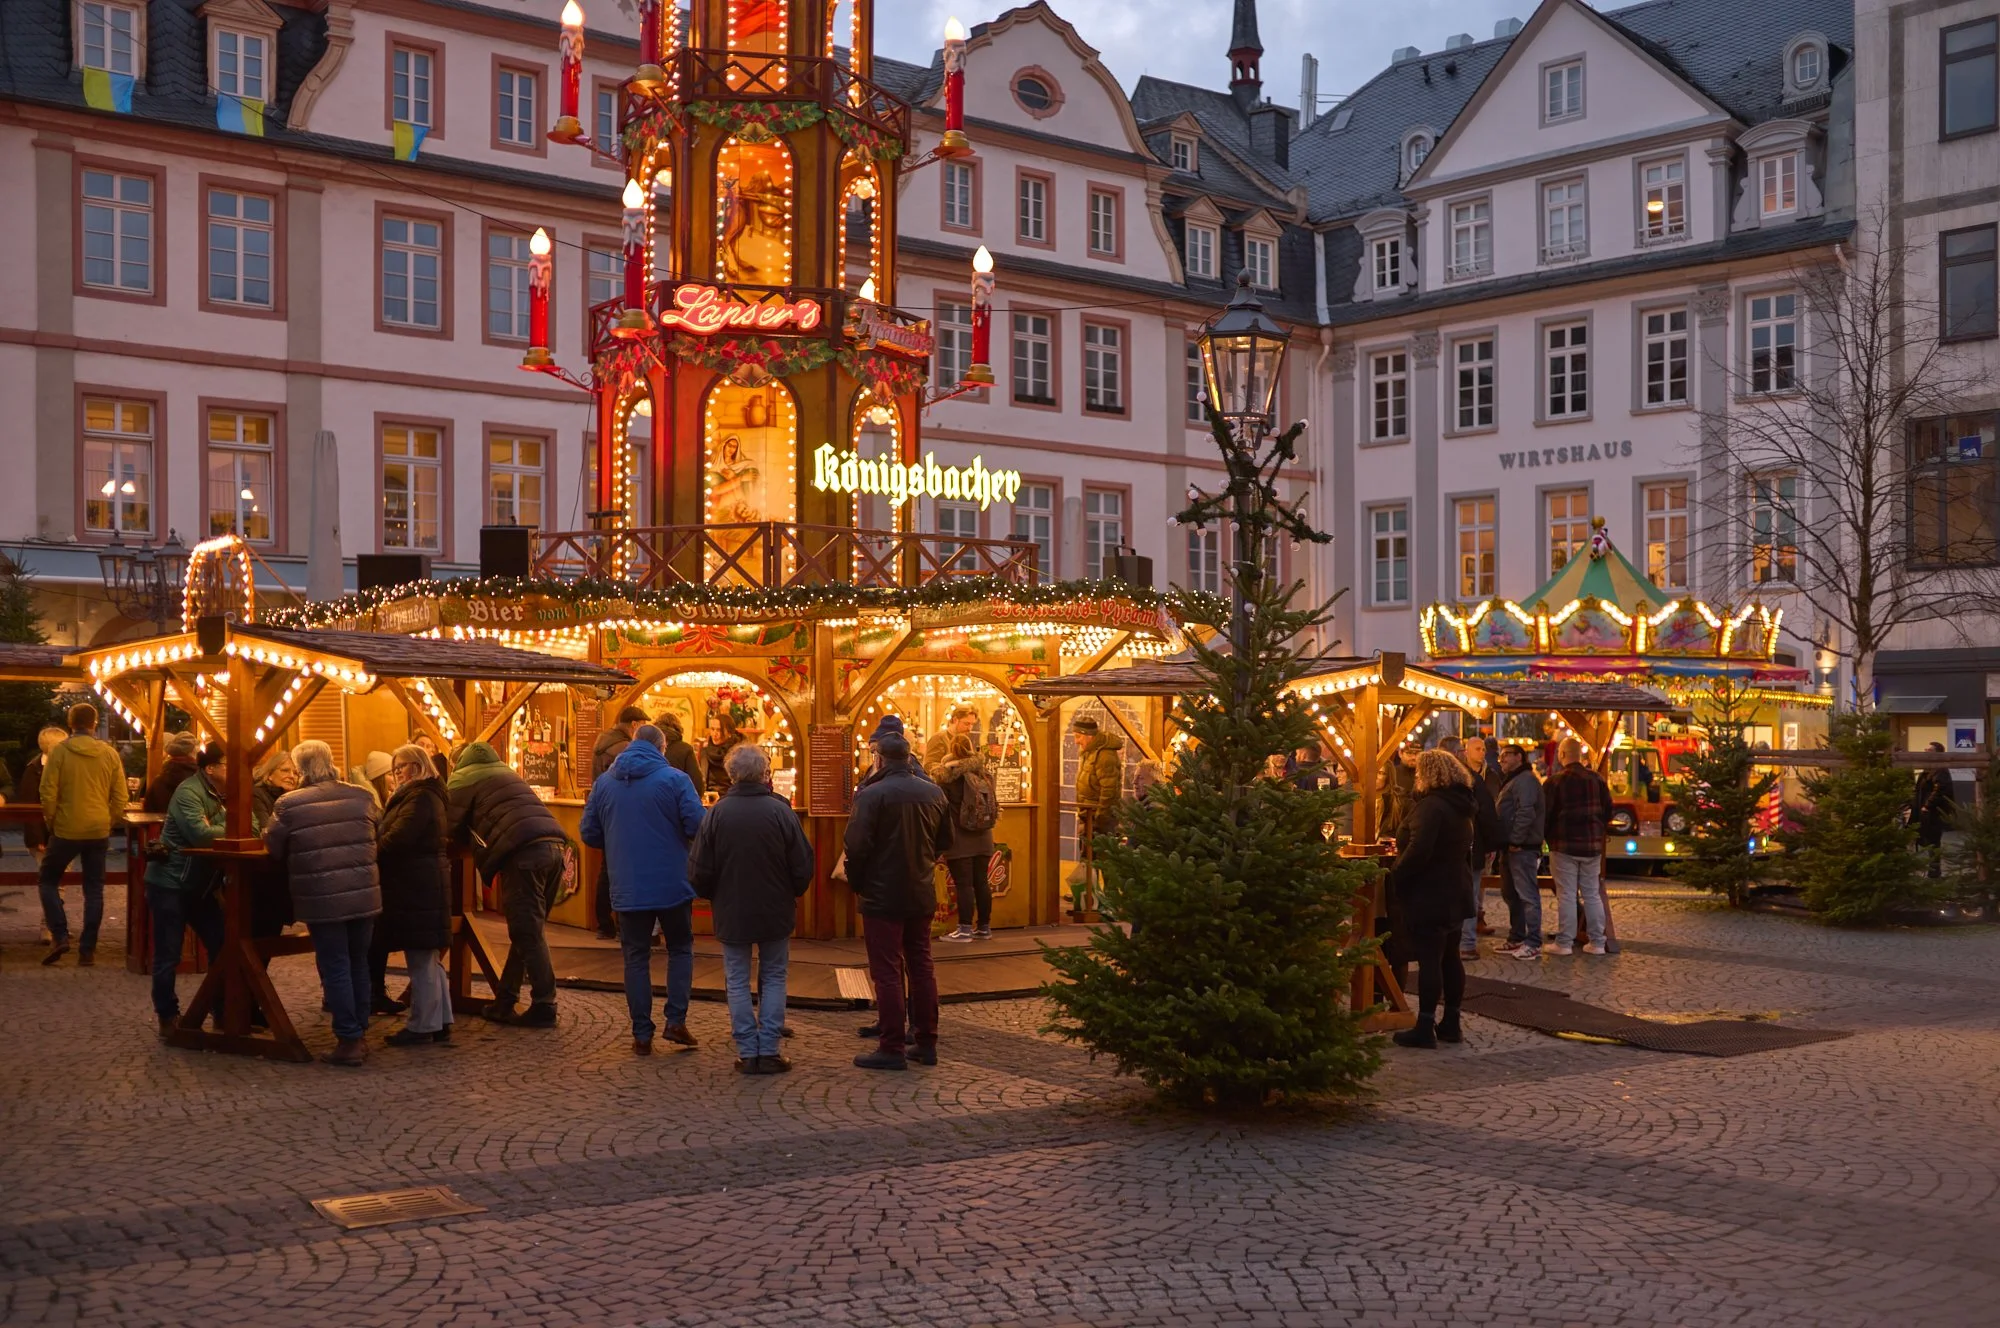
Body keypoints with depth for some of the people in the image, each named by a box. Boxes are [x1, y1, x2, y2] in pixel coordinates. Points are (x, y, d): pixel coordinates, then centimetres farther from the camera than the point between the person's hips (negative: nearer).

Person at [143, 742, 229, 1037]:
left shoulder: (221, 795, 7)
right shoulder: (188, 792, -18)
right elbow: (200, 834, -31)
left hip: (199, 885, 8)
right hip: (169, 883, -8)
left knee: (222, 946, 6)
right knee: (168, 955, -1)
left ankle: (223, 1014, 16)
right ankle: (168, 1018, 10)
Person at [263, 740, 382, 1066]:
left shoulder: (289, 804, -8)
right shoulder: (362, 797, 2)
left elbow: (274, 849, 0)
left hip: (321, 899, -3)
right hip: (364, 895, 4)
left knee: (335, 968, 4)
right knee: (358, 964, 16)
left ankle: (349, 1041, 5)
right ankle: (360, 1033, 23)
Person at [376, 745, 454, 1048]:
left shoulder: (420, 797, -13)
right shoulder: (424, 795, 20)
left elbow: (396, 838, -20)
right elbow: (406, 837, 16)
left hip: (416, 886, -11)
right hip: (423, 885, 11)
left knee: (421, 960, -5)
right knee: (429, 959, 14)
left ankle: (421, 1026, 0)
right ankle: (439, 1022, 18)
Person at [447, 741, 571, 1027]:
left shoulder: (461, 779, 11)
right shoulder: (504, 771, 33)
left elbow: (452, 830, 9)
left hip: (523, 852, -7)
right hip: (553, 844, 7)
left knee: (528, 934, -3)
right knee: (527, 931, 13)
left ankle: (544, 1007, -3)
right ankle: (504, 1000, 19)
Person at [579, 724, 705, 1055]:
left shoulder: (603, 783, 4)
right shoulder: (675, 779, -8)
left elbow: (590, 835, 6)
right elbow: (697, 826, -14)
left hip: (627, 888, 2)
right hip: (672, 885, -2)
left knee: (636, 958, 9)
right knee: (680, 949, 15)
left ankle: (642, 1034, 7)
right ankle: (676, 1020, 5)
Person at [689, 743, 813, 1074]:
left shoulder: (716, 813, -10)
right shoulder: (780, 811, -12)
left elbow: (699, 871, -5)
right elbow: (803, 865, -6)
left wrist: (714, 897, 15)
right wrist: (792, 893, 14)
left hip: (731, 911, 0)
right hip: (775, 911, 0)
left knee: (737, 981, 10)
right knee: (773, 978, 12)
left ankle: (747, 1052, 9)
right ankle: (768, 1051, 8)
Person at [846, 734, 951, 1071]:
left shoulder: (871, 795, -16)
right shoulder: (934, 793, 2)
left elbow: (857, 846, -18)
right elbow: (945, 840, 12)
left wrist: (857, 883, -2)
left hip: (882, 895, -5)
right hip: (922, 895, 5)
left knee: (887, 972, 0)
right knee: (921, 967, 14)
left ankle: (892, 1049, 2)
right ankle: (927, 1043, 19)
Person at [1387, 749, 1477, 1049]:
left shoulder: (1430, 807, -18)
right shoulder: (1460, 808, 12)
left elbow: (1419, 851, -27)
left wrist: (1395, 876, -14)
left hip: (1429, 896, -9)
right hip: (1456, 894, 9)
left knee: (1429, 960, -7)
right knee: (1450, 958, 13)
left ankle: (1425, 1028, -5)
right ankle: (1451, 1024, 19)